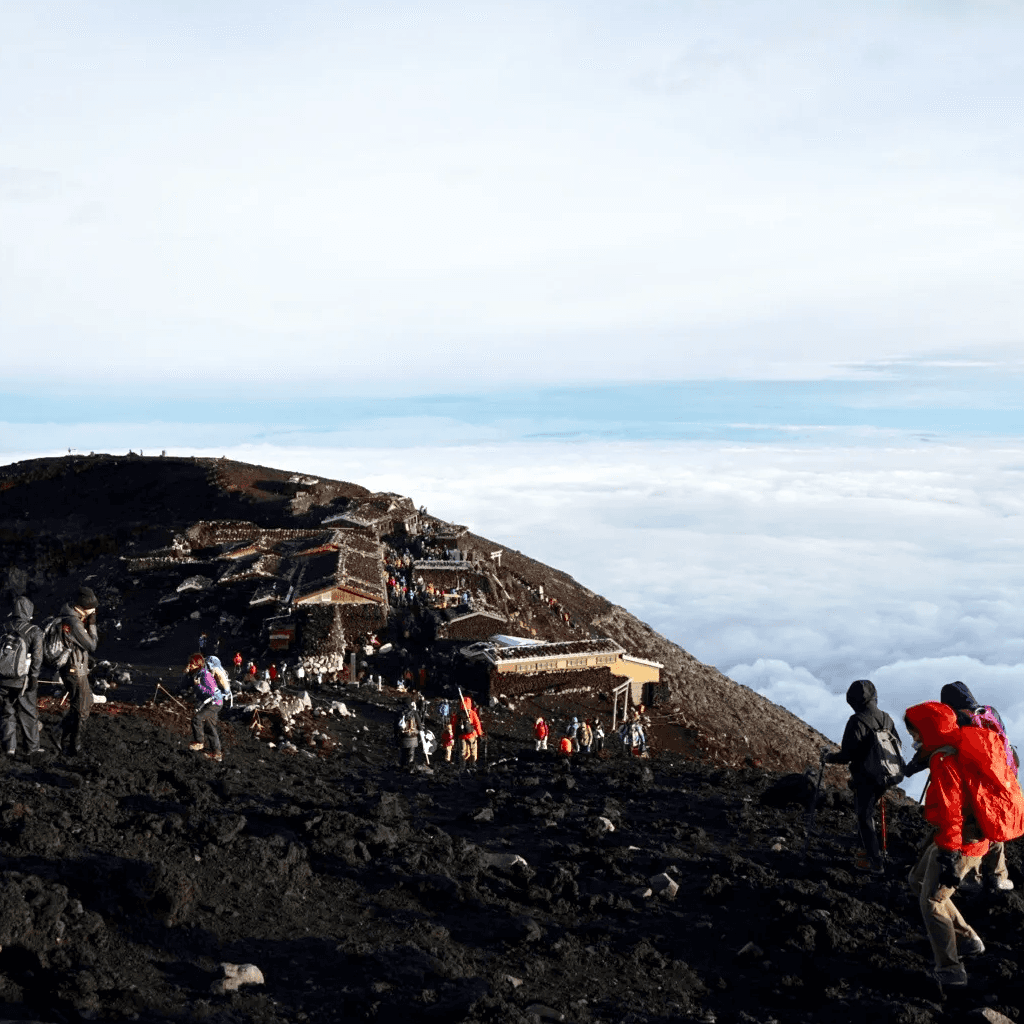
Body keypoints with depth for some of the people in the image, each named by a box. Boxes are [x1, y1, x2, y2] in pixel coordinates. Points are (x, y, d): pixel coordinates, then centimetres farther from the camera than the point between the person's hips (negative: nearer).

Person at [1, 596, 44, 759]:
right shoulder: (34, 631, -9)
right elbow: (37, 657, -15)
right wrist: (34, 677, -11)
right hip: (24, 681, -2)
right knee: (28, 715, 10)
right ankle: (31, 748, 16)